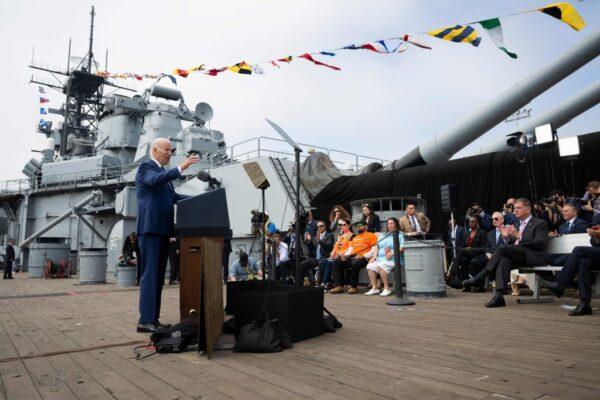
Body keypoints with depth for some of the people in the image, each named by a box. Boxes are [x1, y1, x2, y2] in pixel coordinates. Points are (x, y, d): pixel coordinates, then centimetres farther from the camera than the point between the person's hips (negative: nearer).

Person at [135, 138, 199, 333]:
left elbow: (173, 196, 20)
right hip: (150, 228, -9)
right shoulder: (146, 166, -2)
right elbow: (155, 180, -24)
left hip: (162, 229, 9)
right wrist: (181, 168, -31)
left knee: (158, 276, 9)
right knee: (150, 274, -9)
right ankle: (145, 320, -5)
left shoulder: (163, 172, 24)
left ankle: (153, 318, 15)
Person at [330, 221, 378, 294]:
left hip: (363, 258, -7)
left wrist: (363, 256, -17)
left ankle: (353, 286, -22)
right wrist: (345, 255, 2)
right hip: (351, 257, 7)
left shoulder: (371, 235, 7)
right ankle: (339, 285, -19)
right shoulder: (354, 237, 30)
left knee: (354, 263, -38)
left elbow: (374, 250, -5)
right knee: (336, 262, -14)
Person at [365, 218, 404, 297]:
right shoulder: (384, 235, 28)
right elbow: (377, 246, 21)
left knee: (381, 266, -33)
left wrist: (392, 253, -21)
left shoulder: (400, 235, 7)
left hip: (393, 259, -7)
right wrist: (374, 256, 5)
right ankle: (374, 288, -10)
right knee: (370, 266, -16)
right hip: (380, 259, 7)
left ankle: (387, 289, -23)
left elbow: (402, 248, -8)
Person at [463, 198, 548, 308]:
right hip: (516, 256, 6)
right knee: (504, 260, -30)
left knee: (502, 248, -29)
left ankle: (479, 277, -26)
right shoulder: (516, 225, 25)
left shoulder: (540, 223, 5)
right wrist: (507, 237, 3)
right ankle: (499, 296, -41)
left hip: (534, 256, -6)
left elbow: (540, 244, -10)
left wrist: (519, 236, -18)